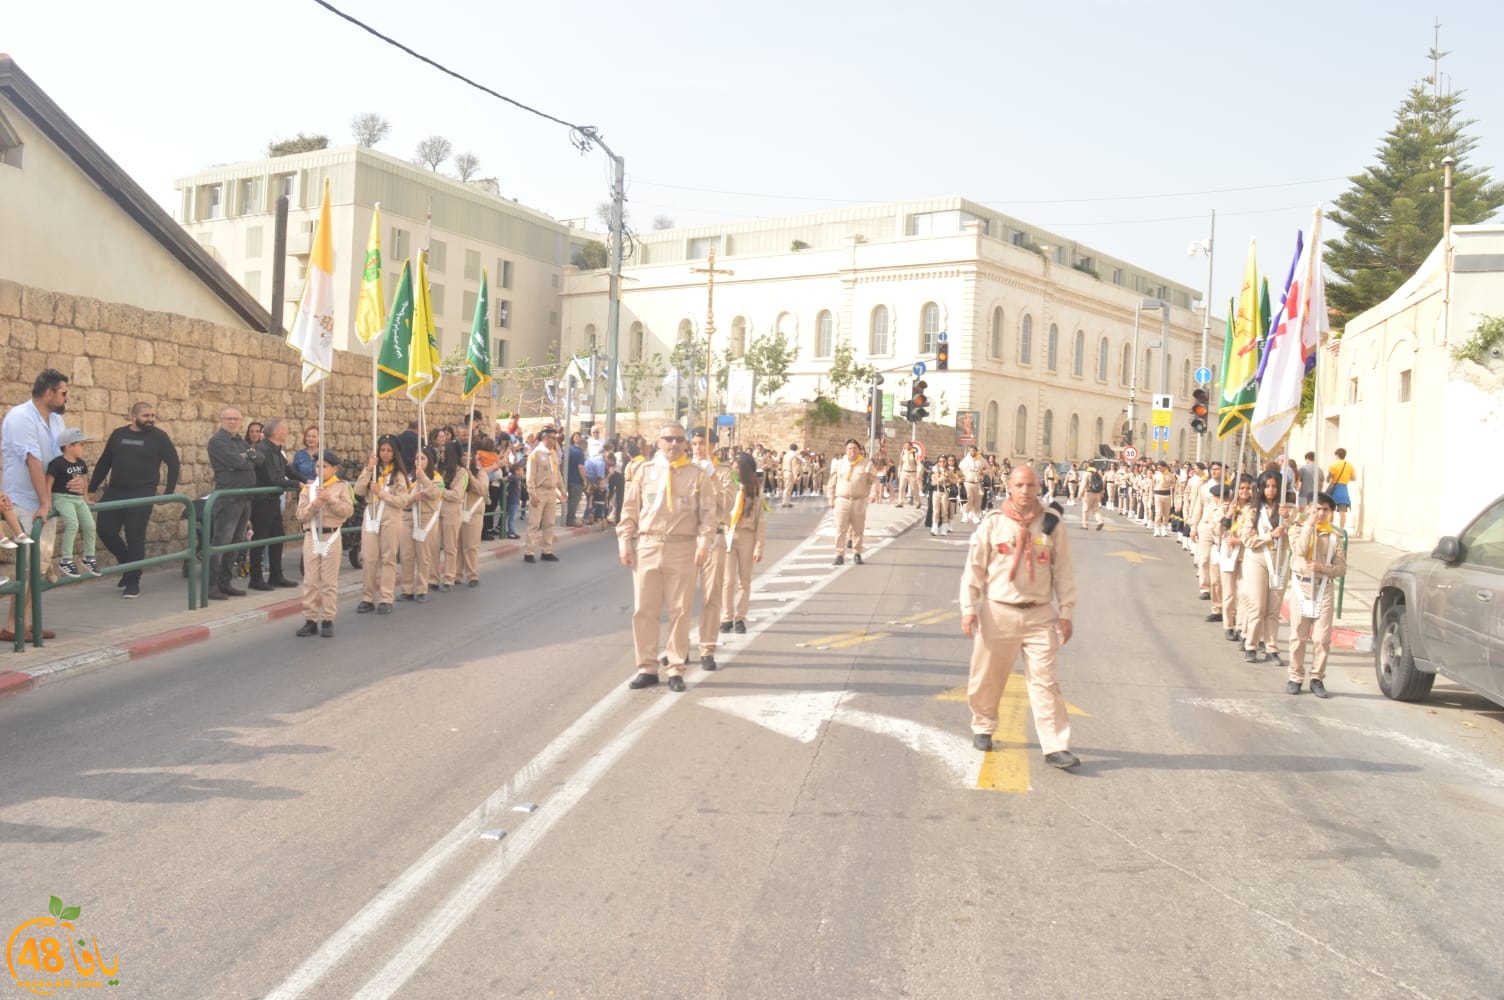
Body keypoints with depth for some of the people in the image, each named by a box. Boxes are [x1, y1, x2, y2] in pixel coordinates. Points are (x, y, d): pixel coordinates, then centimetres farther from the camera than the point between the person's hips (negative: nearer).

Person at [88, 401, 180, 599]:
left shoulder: (159, 437, -2)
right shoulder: (118, 434, 8)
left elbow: (174, 464, 1)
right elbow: (104, 463, 12)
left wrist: (169, 492, -4)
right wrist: (91, 488, 10)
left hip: (141, 494, -4)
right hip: (114, 492, 4)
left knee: (135, 538, -2)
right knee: (105, 530, 0)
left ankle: (133, 582, 7)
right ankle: (128, 563, 26)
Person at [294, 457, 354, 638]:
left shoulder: (341, 486, 2)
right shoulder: (308, 488, 8)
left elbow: (348, 510, -10)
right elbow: (301, 515, 0)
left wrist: (330, 499, -20)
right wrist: (314, 505, -17)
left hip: (331, 537, -2)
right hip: (311, 537, 3)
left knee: (329, 581, 1)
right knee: (310, 581, 4)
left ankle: (328, 621, 6)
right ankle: (310, 620, 9)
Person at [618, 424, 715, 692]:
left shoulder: (696, 474, 2)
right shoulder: (645, 472, 6)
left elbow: (708, 511, 0)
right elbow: (630, 509, 8)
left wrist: (704, 543, -11)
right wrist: (625, 541, 1)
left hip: (683, 548, -1)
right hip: (647, 546, 2)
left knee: (680, 610, 3)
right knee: (644, 610, 4)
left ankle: (676, 669, 13)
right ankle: (647, 668, 14)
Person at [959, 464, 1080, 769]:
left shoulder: (1051, 524, 1)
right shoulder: (993, 523, -2)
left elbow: (1063, 572, 4)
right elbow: (974, 568, 0)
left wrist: (1066, 612, 2)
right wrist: (969, 609, -4)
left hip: (1040, 615, 0)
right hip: (997, 612, 0)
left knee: (1044, 680, -5)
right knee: (987, 677, 12)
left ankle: (1055, 747, -3)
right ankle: (983, 727, 35)